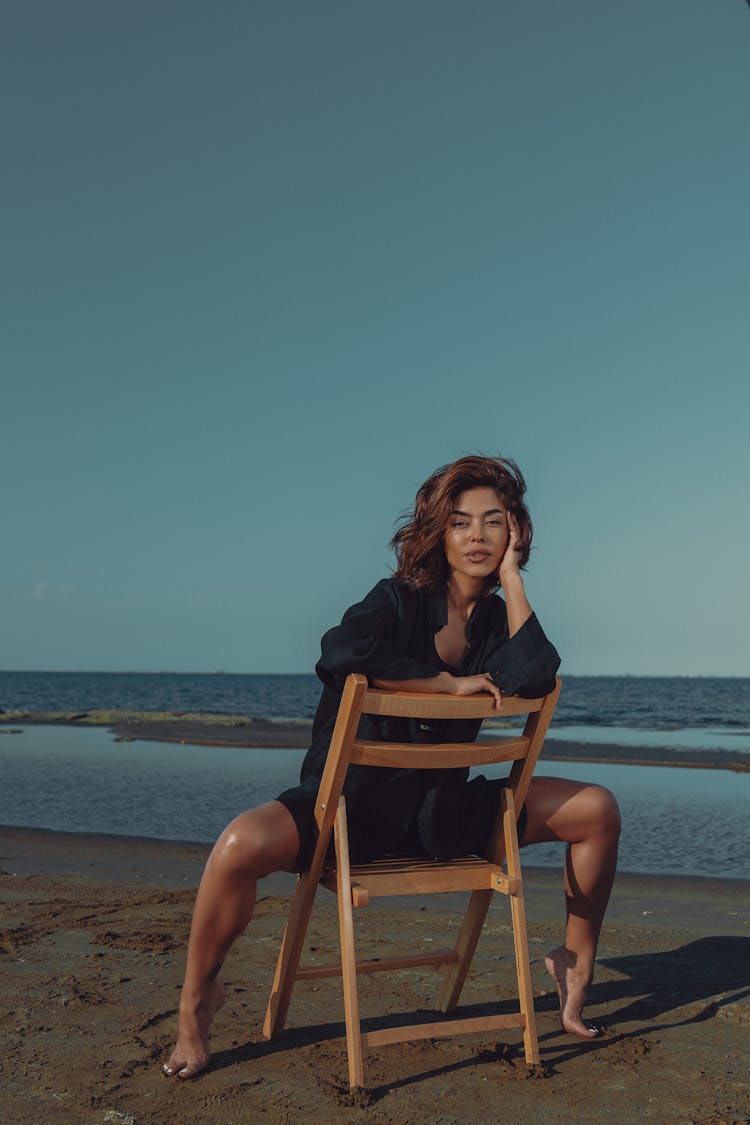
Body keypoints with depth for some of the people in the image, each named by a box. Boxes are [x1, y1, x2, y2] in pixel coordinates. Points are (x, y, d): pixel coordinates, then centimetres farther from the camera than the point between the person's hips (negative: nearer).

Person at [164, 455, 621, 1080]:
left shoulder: (499, 619, 4)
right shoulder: (398, 600, -10)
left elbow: (534, 677, -20)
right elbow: (339, 654, -33)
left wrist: (511, 575, -13)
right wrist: (454, 684, -24)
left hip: (443, 806, 5)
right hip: (353, 804, -4)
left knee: (596, 809, -4)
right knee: (242, 846, -32)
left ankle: (576, 963, 18)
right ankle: (198, 998, -3)